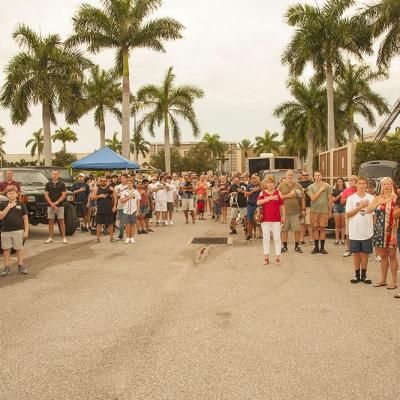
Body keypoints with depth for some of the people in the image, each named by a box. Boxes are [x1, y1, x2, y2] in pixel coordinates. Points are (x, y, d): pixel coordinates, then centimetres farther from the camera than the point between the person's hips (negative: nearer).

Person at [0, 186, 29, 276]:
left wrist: (26, 231, -5)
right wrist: (8, 207, -15)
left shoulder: (21, 205, 1)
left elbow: (25, 219, 1)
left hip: (18, 231, -1)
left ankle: (20, 266, 15)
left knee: (19, 249, 6)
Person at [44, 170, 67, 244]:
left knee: (61, 221, 0)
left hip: (60, 205, -2)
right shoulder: (48, 184, 7)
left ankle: (64, 237, 3)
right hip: (50, 205, 2)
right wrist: (51, 203, -11)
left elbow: (64, 195, -4)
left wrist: (56, 202, -13)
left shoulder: (62, 184, 2)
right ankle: (50, 238, 11)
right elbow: (46, 195, 3)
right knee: (50, 221, 5)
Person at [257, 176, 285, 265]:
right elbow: (258, 202, -12)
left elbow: (281, 205, 8)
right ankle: (266, 257, 13)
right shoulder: (263, 193, 5)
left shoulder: (278, 193, 6)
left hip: (276, 219, 0)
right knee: (266, 238, 5)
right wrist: (268, 198, -21)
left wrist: (283, 216, 5)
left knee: (277, 238, 1)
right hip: (265, 219, 0)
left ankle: (277, 257, 7)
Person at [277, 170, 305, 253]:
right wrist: (289, 195, -13)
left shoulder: (298, 186, 8)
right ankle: (284, 246, 16)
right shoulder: (281, 186, 5)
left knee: (297, 229, 1)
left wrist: (303, 209, 4)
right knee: (284, 229, 5)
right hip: (285, 211, 0)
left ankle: (297, 246, 13)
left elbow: (302, 198, 8)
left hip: (296, 212, 1)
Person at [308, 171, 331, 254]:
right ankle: (316, 247, 14)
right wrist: (321, 190, -12)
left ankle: (322, 247, 11)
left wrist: (330, 211, 5)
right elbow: (313, 198, -11)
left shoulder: (327, 186, 2)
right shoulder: (311, 187, 1)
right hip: (314, 211, 0)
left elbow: (329, 199, 6)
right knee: (315, 229, 6)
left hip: (324, 211, 0)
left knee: (323, 229, 3)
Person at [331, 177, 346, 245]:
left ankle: (343, 239, 7)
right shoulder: (334, 190, 6)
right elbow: (333, 200, 1)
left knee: (343, 224, 1)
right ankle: (337, 239, 8)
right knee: (337, 224, 4)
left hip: (344, 207, 0)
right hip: (336, 207, 0)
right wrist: (339, 195, -10)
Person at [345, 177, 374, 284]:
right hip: (354, 232, 0)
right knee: (356, 253, 9)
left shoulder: (371, 198, 1)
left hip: (367, 232, 0)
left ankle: (363, 275, 20)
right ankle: (357, 274, 21)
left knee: (365, 253, 8)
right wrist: (360, 207, -14)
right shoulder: (351, 198, -1)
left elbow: (375, 215, 4)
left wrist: (375, 229, -1)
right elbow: (348, 215, -5)